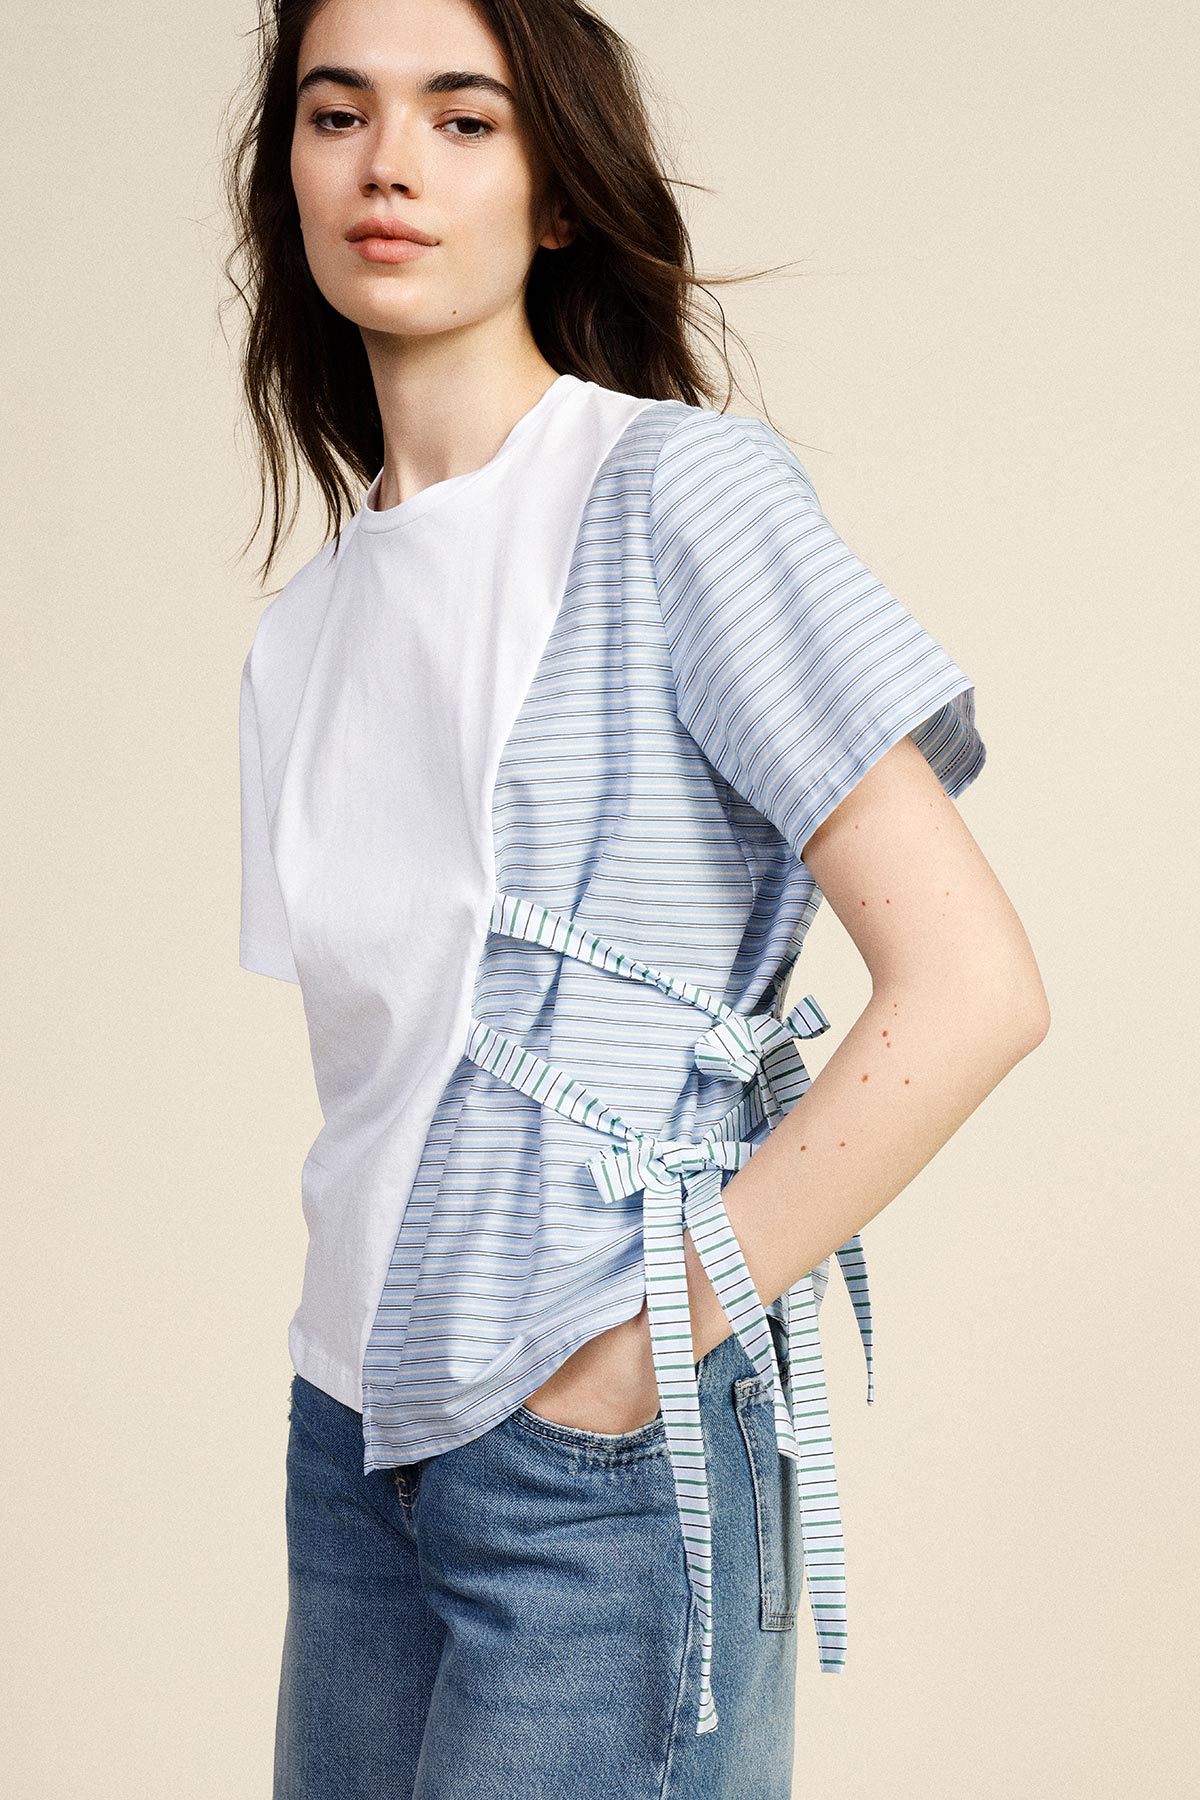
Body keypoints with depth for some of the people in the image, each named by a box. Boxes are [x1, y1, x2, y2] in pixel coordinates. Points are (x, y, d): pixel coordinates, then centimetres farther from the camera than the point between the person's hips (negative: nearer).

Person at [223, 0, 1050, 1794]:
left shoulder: (680, 488, -10)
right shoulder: (308, 622, 10)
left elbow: (973, 985, -16)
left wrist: (643, 1345, -14)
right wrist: (365, 1331, 2)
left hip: (603, 1462, -6)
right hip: (356, 1432, 6)